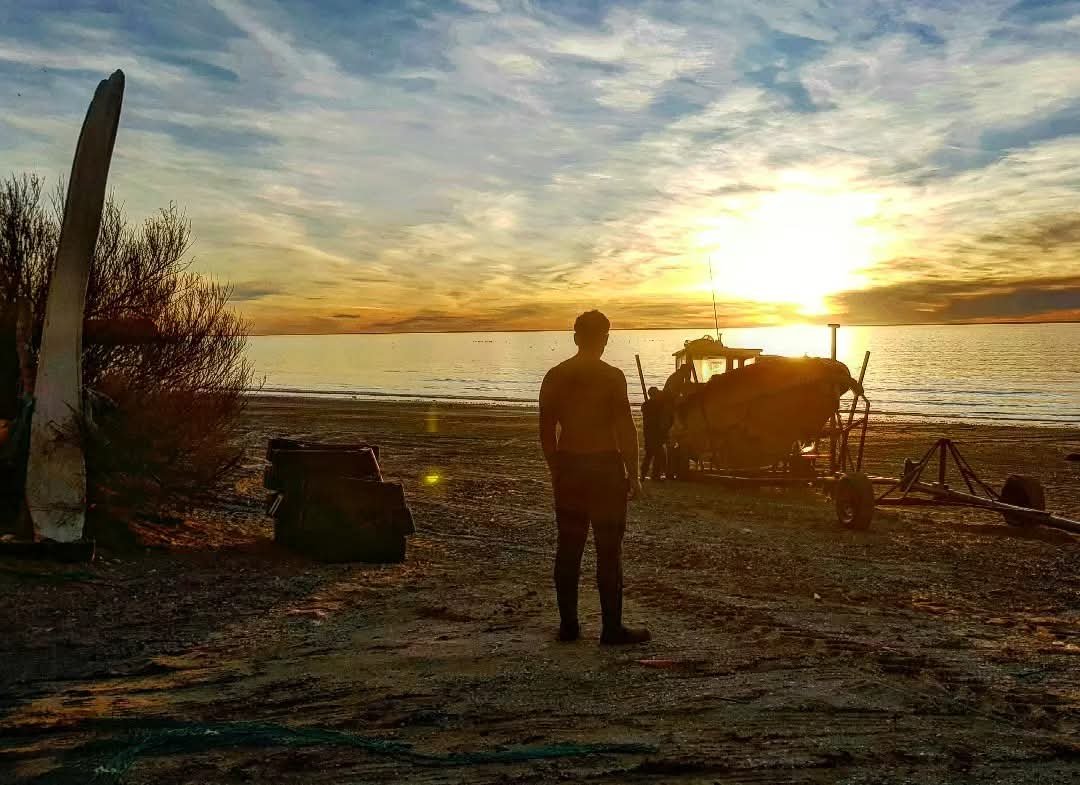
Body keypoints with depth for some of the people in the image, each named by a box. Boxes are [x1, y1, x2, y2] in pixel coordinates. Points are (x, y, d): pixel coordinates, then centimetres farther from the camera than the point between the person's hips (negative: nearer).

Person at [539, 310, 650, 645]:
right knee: (608, 550, 1)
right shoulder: (611, 376, -9)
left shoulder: (555, 376, 5)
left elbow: (547, 430, 9)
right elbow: (626, 429, -10)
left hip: (567, 467, 5)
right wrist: (633, 474, -2)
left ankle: (568, 625, 16)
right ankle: (612, 628, 5)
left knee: (568, 548, 11)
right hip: (605, 466, -5)